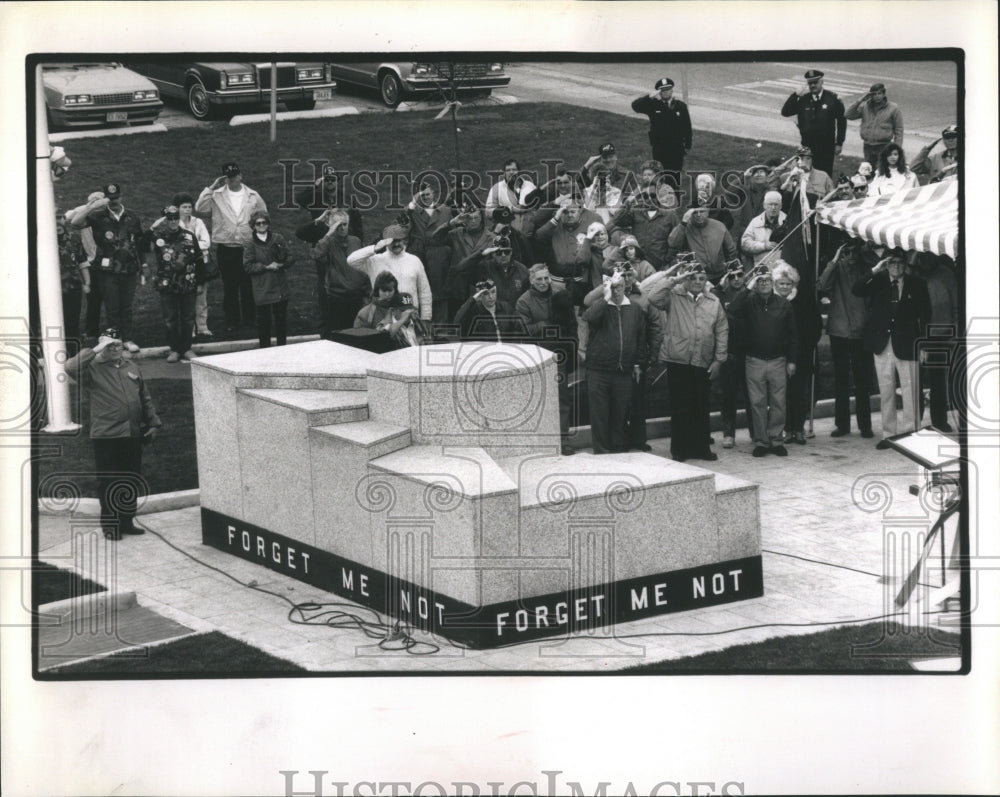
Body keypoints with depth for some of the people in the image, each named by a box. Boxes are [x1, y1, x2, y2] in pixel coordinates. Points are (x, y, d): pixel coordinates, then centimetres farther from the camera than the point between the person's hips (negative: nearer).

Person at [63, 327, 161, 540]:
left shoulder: (132, 367, 13)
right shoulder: (93, 369, -4)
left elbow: (145, 399, 18)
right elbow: (70, 367, -25)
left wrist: (153, 423, 11)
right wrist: (96, 350, -22)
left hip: (133, 435, 5)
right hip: (106, 437, -5)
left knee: (133, 482, 12)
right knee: (109, 483, -1)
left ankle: (127, 521, 25)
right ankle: (110, 525, 9)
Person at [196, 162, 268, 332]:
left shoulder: (253, 196, 5)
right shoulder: (217, 195, 2)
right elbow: (199, 207, -10)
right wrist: (211, 188, -12)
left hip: (247, 247, 0)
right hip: (225, 248, 0)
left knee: (248, 286, 6)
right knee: (229, 287, 4)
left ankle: (249, 319, 17)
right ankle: (232, 321, 11)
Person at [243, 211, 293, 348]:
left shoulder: (278, 238, 6)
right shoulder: (250, 244, -1)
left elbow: (289, 257, 6)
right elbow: (248, 266, -7)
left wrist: (281, 263, -14)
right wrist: (266, 266, -14)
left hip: (280, 286, 2)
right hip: (262, 289, -2)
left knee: (281, 317, 9)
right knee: (263, 319, 2)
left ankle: (282, 346, 21)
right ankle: (265, 348, 12)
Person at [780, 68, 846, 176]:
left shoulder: (832, 99, -3)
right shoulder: (803, 99, 1)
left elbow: (841, 121, 2)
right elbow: (785, 112, -6)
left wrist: (839, 143, 0)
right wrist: (795, 95, -16)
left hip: (826, 147, -2)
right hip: (807, 146, 2)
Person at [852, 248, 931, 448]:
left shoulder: (916, 285, 3)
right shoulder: (878, 283, 7)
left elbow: (925, 315, 4)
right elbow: (855, 290, -8)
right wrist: (875, 271, -15)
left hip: (907, 346, -2)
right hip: (883, 346, 2)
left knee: (910, 392, -5)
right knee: (886, 392, 7)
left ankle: (910, 433, -1)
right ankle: (888, 434, 14)